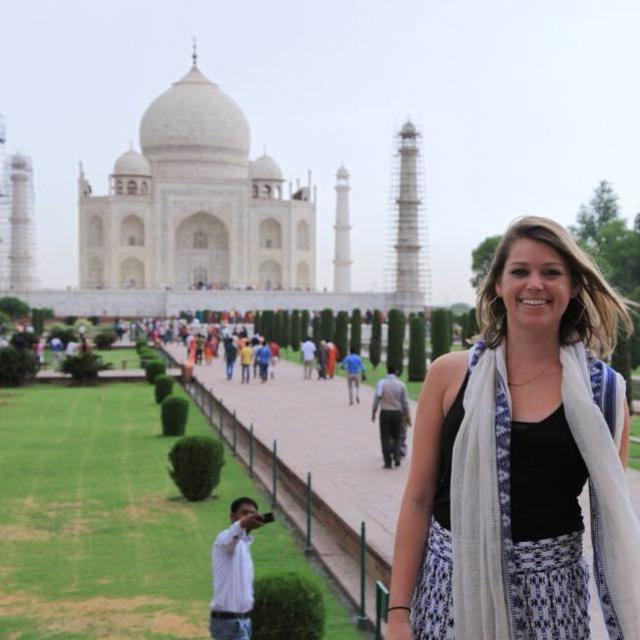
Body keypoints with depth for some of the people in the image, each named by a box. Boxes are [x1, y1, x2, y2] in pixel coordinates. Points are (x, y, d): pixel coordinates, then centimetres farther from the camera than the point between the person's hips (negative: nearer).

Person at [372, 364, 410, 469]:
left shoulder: (381, 383, -6)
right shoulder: (401, 384, -1)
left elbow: (376, 398, -10)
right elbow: (405, 402, 2)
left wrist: (373, 412, -1)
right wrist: (406, 414, 13)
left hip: (385, 413, -1)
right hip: (397, 413, 1)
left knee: (385, 438, 5)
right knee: (397, 437, 17)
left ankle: (388, 462, 3)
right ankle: (396, 456, 2)